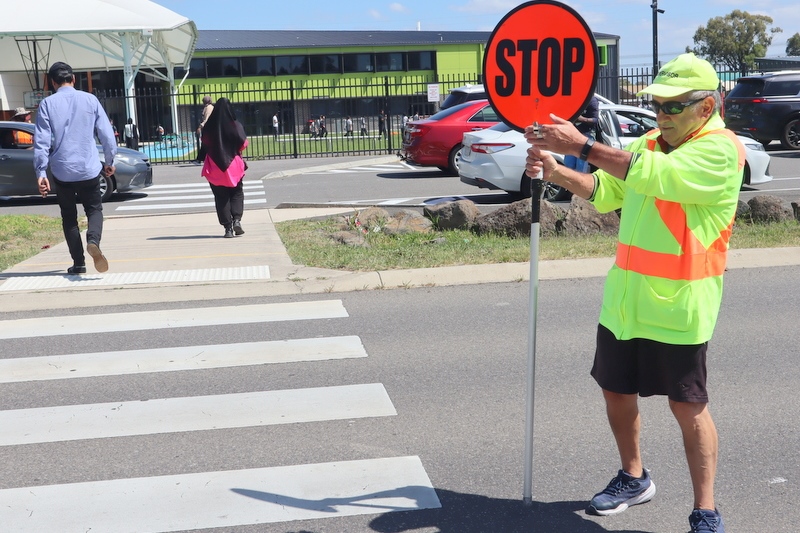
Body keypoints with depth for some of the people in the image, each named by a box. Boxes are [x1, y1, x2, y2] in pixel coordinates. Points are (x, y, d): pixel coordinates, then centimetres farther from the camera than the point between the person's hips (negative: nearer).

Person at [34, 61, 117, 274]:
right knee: (94, 209, 13)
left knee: (69, 217, 14)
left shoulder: (47, 104, -2)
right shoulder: (90, 99, 0)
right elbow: (106, 133, 1)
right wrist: (109, 162, 13)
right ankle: (93, 241, -18)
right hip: (89, 169, 0)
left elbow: (42, 141, -6)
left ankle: (78, 263, 11)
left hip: (62, 171, 0)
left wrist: (41, 172, -4)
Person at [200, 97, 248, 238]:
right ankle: (237, 219, -7)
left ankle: (228, 228, 0)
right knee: (237, 194, 14)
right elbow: (243, 144, -8)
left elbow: (205, 143, 4)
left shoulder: (209, 126, -5)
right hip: (233, 165, -1)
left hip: (215, 166, 1)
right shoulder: (235, 125, -9)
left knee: (221, 197, 7)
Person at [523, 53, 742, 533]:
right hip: (624, 299, 7)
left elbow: (657, 174, -28)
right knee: (617, 391, 16)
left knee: (688, 406, 1)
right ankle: (634, 479, 37)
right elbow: (604, 191, 17)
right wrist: (557, 172, -1)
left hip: (678, 307, -7)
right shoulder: (649, 143, 11)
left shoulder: (721, 149, -13)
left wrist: (582, 145, -28)